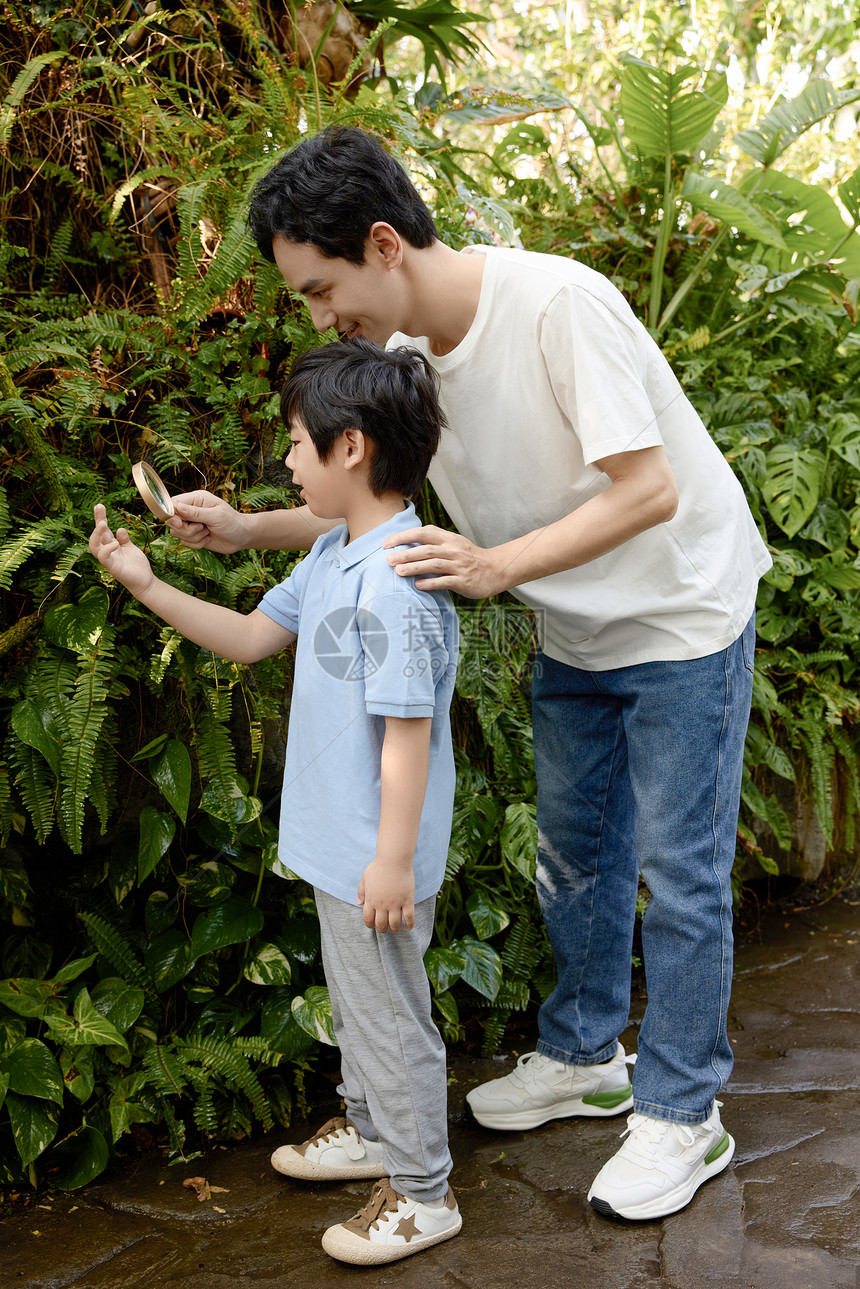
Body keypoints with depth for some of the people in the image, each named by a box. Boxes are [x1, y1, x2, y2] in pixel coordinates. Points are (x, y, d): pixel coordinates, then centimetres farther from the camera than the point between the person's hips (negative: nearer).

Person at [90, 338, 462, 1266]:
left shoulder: (396, 580, -27)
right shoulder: (333, 556, 5)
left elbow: (408, 730, -27)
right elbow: (251, 636, 16)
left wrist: (393, 860, -24)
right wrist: (149, 587, 8)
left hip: (376, 857, -10)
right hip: (338, 842, 10)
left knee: (388, 1011, 5)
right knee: (355, 996, 26)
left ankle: (420, 1193, 21)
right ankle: (370, 1127, 46)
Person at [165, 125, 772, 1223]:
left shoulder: (557, 303, -30)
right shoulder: (403, 348, -7)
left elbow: (648, 489, -31)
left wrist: (498, 566, -35)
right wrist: (245, 530, -9)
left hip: (683, 618, -7)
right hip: (576, 634, 7)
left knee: (679, 873, 1)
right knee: (573, 852, 18)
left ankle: (681, 1113, 16)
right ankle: (582, 1057, 37)